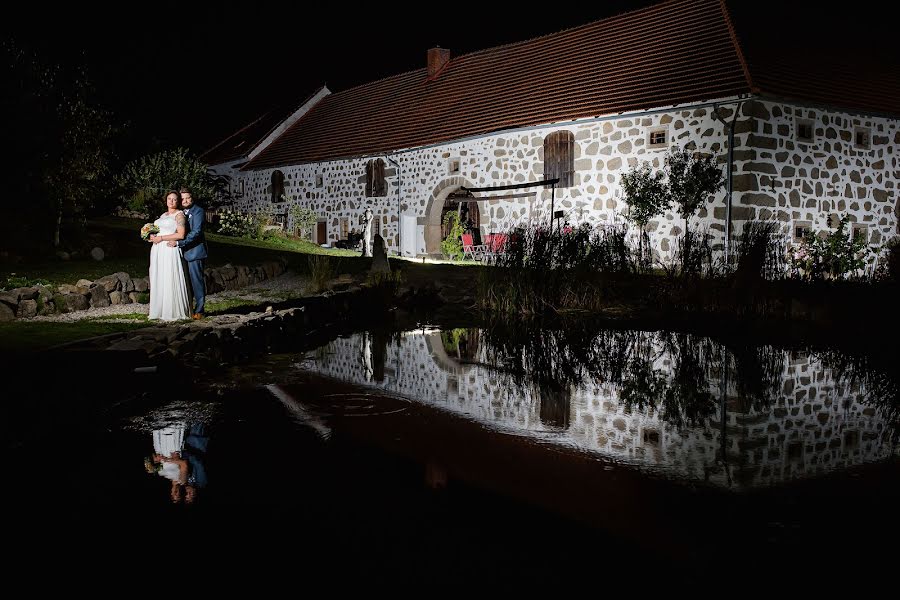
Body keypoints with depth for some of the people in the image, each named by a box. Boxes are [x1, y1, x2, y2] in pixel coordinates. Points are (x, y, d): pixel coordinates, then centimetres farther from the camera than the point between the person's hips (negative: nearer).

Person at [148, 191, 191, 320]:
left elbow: (181, 235, -14)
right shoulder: (164, 215, 20)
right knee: (158, 280, 6)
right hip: (158, 251, 8)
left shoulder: (179, 215, -3)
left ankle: (173, 312, -3)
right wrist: (153, 237, 9)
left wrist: (161, 238, -13)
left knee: (170, 280, -8)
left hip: (170, 251, -8)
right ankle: (159, 311, 9)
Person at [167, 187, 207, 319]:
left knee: (197, 281, -5)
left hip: (194, 251, -8)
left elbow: (196, 232, -18)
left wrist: (179, 243, -23)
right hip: (183, 253, 8)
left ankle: (199, 310, 1)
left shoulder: (198, 211, -8)